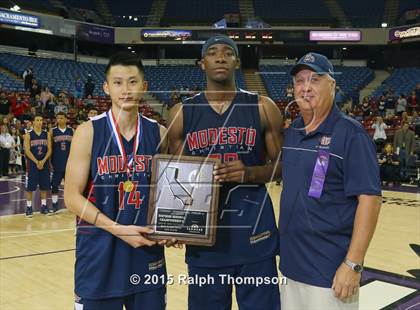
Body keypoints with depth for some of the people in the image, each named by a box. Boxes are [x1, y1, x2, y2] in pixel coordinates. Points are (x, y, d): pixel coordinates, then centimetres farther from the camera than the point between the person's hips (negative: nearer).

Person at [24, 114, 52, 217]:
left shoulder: (47, 134, 5)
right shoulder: (28, 135, -3)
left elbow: (49, 150, 0)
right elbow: (27, 151, -9)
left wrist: (43, 161, -13)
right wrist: (36, 162, -17)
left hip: (44, 164, 3)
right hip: (32, 164, -3)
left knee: (44, 186, 7)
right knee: (30, 187, 0)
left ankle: (44, 206, 17)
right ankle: (29, 207, 8)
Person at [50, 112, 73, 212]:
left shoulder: (71, 131, 3)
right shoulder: (53, 131, 0)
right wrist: (50, 162, -2)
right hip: (57, 162, -1)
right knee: (54, 184, 2)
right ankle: (55, 204, 12)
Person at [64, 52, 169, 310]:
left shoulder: (159, 133, 2)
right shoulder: (88, 132, -7)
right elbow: (73, 197, -8)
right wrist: (117, 228, -18)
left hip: (147, 248, 3)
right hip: (99, 251, -2)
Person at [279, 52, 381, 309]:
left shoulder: (350, 133, -12)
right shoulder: (291, 132, 7)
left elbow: (369, 198, -16)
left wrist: (353, 264, -20)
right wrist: (285, 246, 11)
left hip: (330, 270, -6)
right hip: (292, 264, 7)